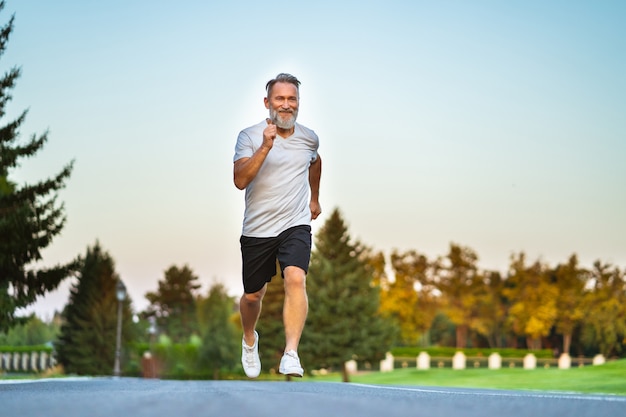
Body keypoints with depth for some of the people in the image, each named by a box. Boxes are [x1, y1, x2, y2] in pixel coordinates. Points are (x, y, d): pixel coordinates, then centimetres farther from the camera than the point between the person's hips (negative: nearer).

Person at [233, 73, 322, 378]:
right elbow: (239, 180, -20)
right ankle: (249, 340, 45)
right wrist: (265, 147, -27)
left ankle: (291, 355, -29)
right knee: (253, 296, 12)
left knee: (296, 279, -25)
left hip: (296, 226, 1)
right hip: (257, 229, -1)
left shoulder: (309, 138, 5)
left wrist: (314, 198, 35)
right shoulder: (250, 136, -6)